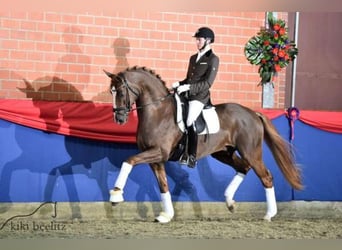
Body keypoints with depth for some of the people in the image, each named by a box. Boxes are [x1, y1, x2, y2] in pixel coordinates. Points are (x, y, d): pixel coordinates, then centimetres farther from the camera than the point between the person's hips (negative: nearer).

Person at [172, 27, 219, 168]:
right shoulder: (193, 58, 17)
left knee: (189, 122, -25)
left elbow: (208, 83, -14)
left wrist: (188, 87, -21)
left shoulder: (213, 59, -5)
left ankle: (192, 156, -15)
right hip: (187, 94, 8)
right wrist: (179, 84, 2)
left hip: (200, 96, -8)